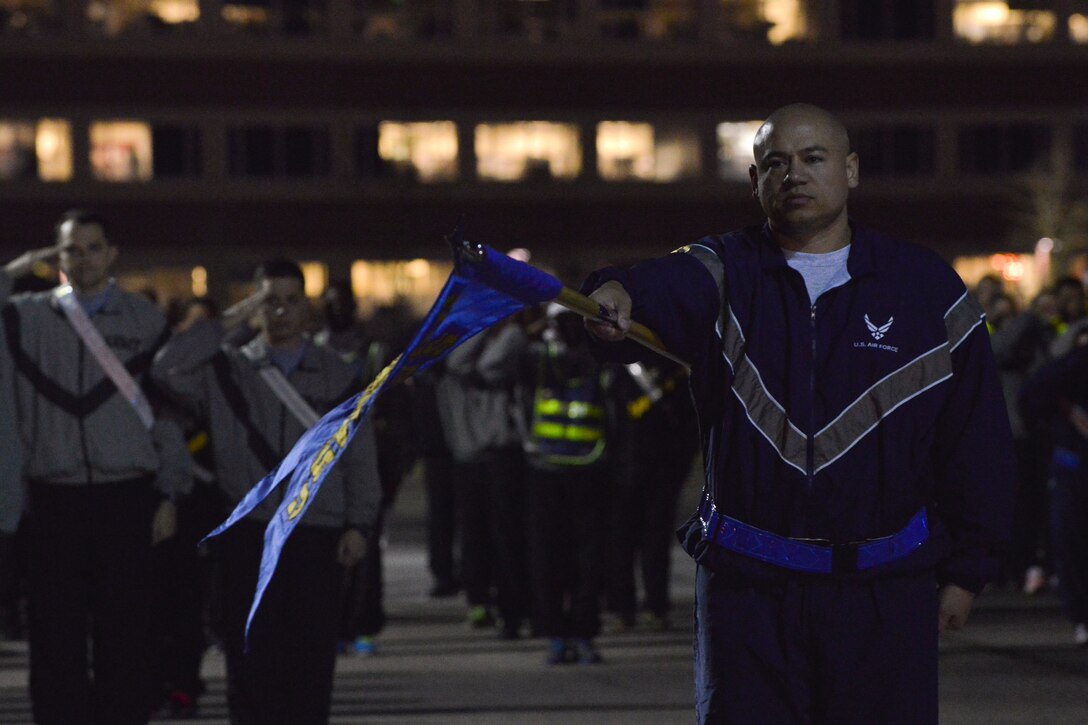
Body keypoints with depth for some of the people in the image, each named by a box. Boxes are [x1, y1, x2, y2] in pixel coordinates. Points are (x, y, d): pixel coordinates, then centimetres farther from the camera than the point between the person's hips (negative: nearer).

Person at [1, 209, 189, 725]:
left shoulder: (144, 320, 4)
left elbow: (168, 411, 5)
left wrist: (169, 495, 1)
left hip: (126, 499, -1)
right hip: (54, 501, 1)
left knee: (124, 635, 3)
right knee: (56, 638, 3)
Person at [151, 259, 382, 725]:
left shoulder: (337, 377, 11)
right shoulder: (226, 370, 8)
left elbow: (360, 459, 9)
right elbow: (168, 369, -11)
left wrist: (358, 525, -1)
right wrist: (227, 321, -8)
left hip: (318, 536, 1)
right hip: (248, 535, 0)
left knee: (312, 656, -1)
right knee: (252, 656, -2)